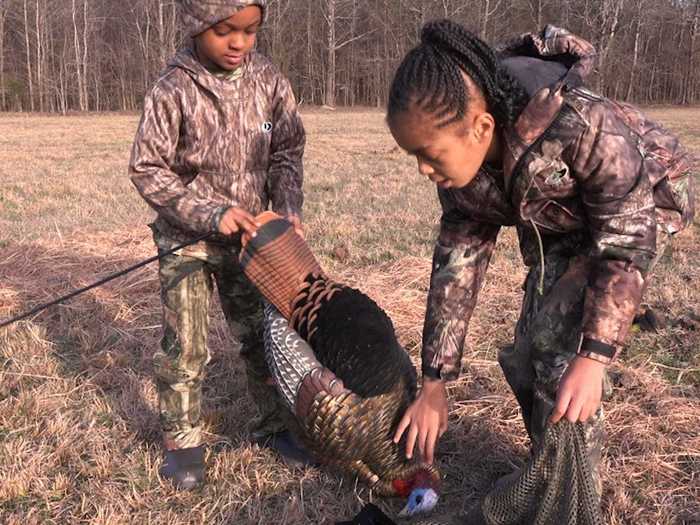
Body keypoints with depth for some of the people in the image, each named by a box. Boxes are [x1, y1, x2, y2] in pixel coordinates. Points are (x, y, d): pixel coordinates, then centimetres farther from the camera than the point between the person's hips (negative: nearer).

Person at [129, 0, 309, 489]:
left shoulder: (269, 81, -7)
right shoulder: (173, 90, -17)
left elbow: (287, 153, 1)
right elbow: (147, 170, -14)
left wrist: (288, 210, -14)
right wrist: (211, 213, -23)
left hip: (251, 235, 3)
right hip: (188, 239, -3)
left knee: (264, 334, 12)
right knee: (185, 347, 2)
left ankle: (275, 423, 30)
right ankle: (182, 439, 20)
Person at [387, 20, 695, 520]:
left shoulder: (579, 125, -42)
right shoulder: (461, 159, -21)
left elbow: (627, 241, -32)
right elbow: (457, 262, -15)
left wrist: (594, 357, -40)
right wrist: (435, 383, -15)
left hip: (642, 204, -6)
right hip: (559, 220, 6)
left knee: (563, 339, -18)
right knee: (531, 347, 5)